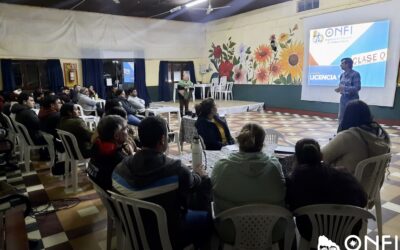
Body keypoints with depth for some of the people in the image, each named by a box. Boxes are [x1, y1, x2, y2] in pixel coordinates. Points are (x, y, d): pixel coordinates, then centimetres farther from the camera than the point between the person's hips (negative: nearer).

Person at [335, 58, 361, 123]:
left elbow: (357, 87, -18)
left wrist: (344, 88, -25)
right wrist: (339, 89, -4)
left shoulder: (355, 74, -12)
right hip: (343, 98, 7)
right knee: (341, 117, 10)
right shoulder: (342, 75, 9)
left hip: (352, 99, -7)